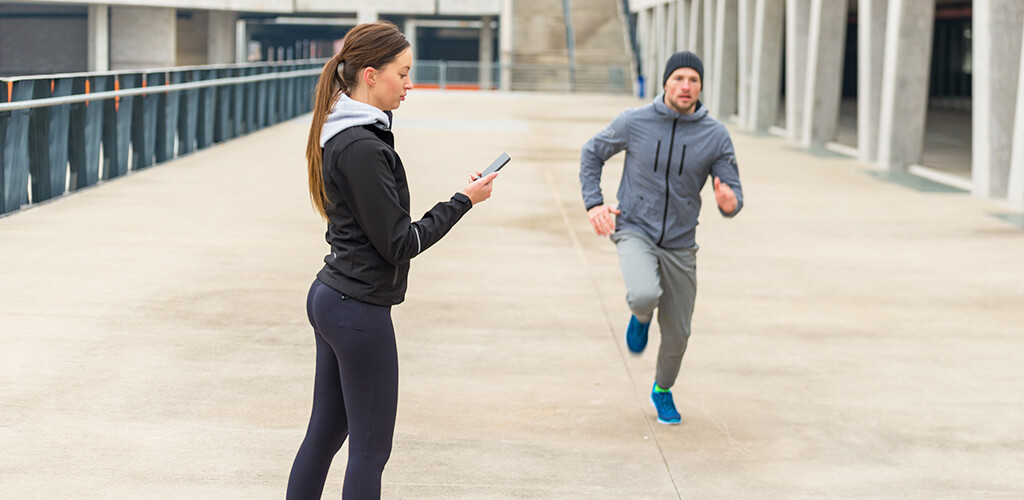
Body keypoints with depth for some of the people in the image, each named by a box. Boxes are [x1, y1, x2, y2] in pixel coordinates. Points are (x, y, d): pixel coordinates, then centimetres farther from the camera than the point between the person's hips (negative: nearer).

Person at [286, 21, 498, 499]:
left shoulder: (340, 134, 10)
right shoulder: (363, 147, -21)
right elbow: (398, 242, -17)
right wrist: (463, 201, -11)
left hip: (329, 297, 10)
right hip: (359, 310, -10)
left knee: (325, 431, 16)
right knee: (371, 448, 0)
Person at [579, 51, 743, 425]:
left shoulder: (716, 136, -8)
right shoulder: (634, 122, -10)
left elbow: (733, 195, -6)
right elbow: (592, 153, 7)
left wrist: (729, 202, -31)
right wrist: (593, 204, -5)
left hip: (679, 245, 2)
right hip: (635, 231, -2)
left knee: (677, 333, 10)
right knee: (644, 295, -32)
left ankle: (663, 391, 41)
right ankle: (641, 316, 8)